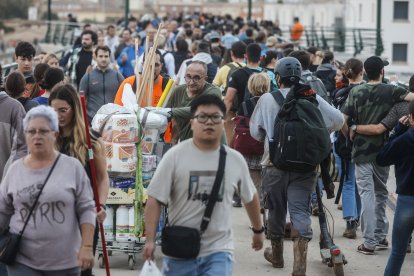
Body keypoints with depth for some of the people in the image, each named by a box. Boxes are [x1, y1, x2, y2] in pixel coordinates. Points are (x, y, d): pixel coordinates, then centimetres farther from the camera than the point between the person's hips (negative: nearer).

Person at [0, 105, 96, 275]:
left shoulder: (72, 167, -1)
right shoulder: (15, 170, 5)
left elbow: (86, 210, -1)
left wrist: (87, 246, -9)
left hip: (65, 262, -1)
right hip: (22, 262, 1)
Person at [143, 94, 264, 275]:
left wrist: (258, 230, 29)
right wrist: (150, 240, -16)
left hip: (219, 251, 1)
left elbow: (250, 197, 19)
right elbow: (155, 200, -8)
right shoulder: (175, 156, -8)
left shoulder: (235, 160, 2)